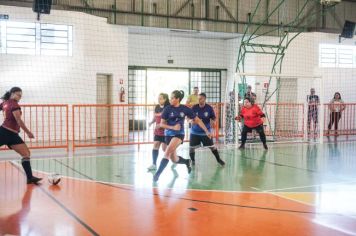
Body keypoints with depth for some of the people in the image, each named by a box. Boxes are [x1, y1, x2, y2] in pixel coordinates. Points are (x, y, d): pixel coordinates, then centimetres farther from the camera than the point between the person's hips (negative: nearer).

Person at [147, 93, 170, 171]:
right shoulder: (157, 107, 6)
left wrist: (161, 124, -27)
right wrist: (151, 122, -4)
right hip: (157, 131, 6)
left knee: (165, 148, -1)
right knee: (155, 146, 0)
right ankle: (154, 164, 3)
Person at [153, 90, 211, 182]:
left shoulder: (185, 109, -6)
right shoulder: (168, 109, -6)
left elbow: (197, 120, 3)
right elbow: (162, 124, -4)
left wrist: (206, 131, 1)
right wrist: (172, 127, -21)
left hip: (179, 134, -2)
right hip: (169, 134, 2)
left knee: (168, 152, -27)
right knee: (174, 159, 8)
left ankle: (157, 173, -21)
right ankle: (187, 161, 41)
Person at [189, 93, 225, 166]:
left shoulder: (209, 108, -10)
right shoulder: (194, 107, -10)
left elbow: (213, 118, 0)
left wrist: (213, 120, -22)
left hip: (206, 132, 0)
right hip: (195, 132, 1)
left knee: (212, 146, 3)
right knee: (191, 147, -1)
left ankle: (218, 159, 22)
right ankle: (192, 160, 23)